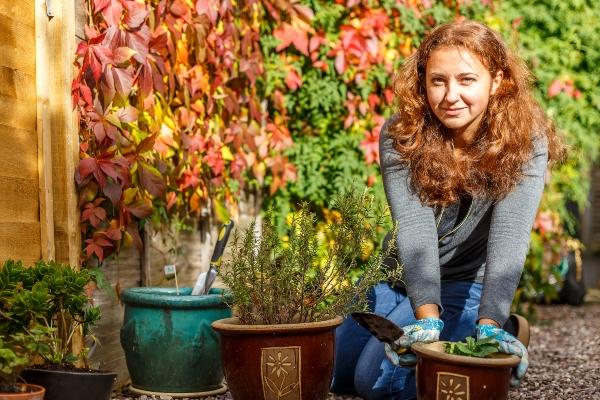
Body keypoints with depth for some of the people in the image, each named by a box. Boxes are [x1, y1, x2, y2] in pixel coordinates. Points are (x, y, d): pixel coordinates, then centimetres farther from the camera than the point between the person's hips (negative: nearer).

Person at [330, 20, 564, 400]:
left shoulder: (526, 142, -21)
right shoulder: (400, 136, -17)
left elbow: (509, 235, -30)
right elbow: (414, 226, -28)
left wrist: (489, 324, -43)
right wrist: (427, 318, -40)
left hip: (464, 286, -4)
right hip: (397, 278, 4)